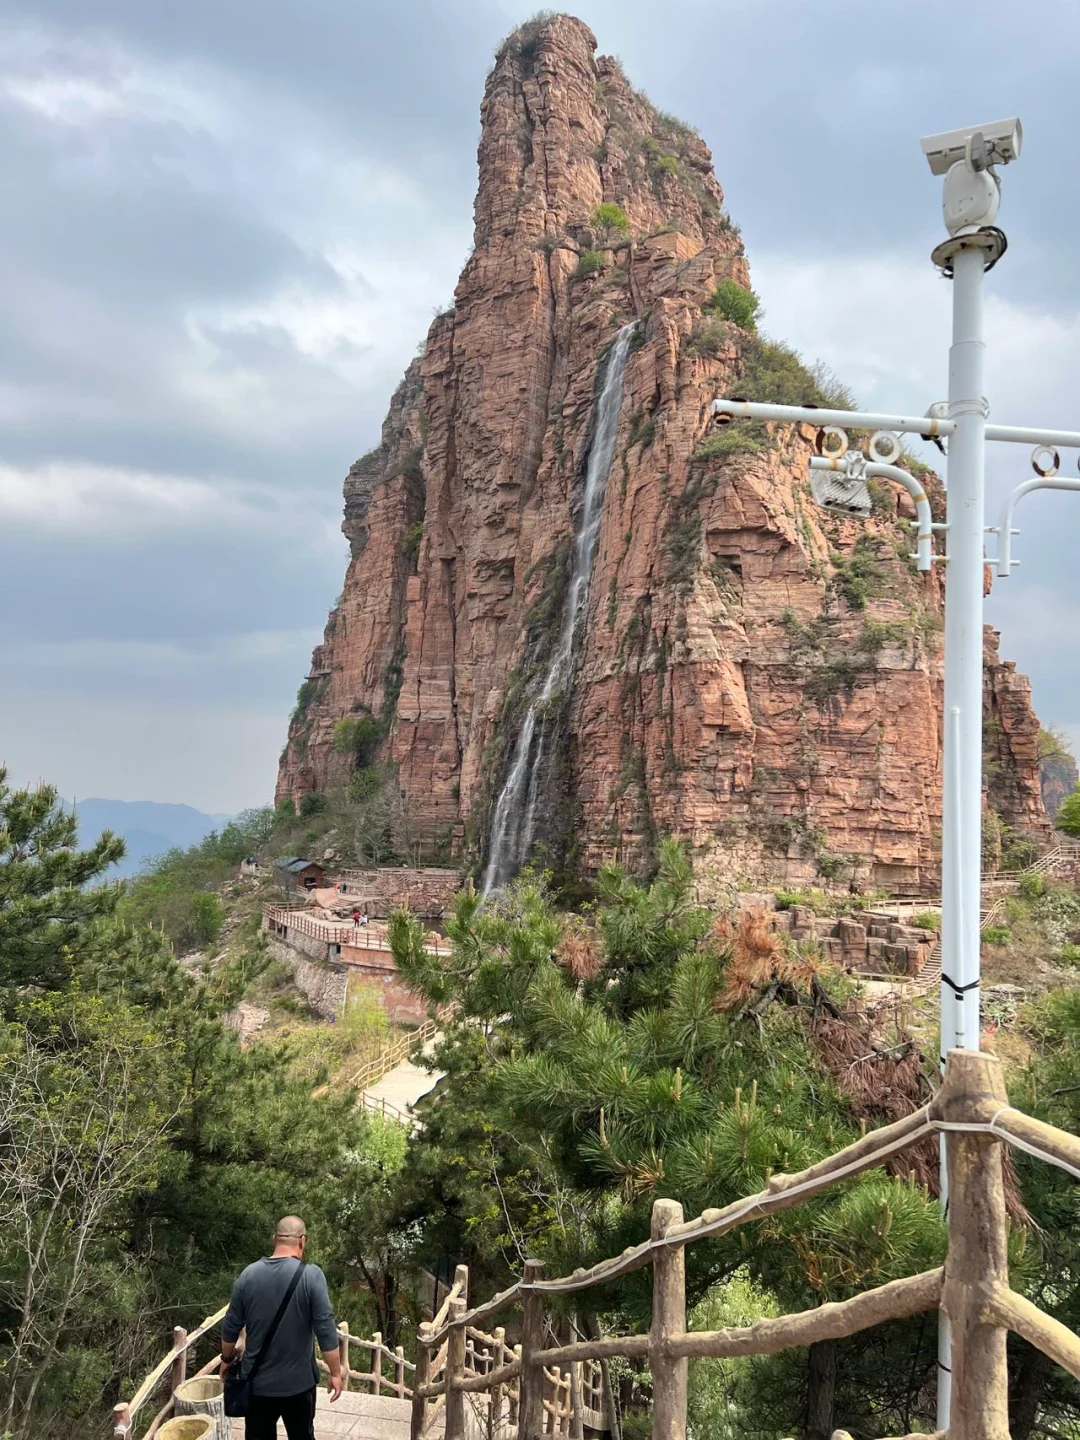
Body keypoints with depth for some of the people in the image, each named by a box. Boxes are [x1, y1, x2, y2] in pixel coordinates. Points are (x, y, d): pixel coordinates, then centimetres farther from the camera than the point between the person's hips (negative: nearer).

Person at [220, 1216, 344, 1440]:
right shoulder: (311, 1275, -15)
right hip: (298, 1381, -2)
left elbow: (231, 1326, 4)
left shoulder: (249, 1274, -5)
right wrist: (335, 1373, -6)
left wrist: (227, 1359, 21)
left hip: (258, 1381, 2)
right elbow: (326, 1329, -15)